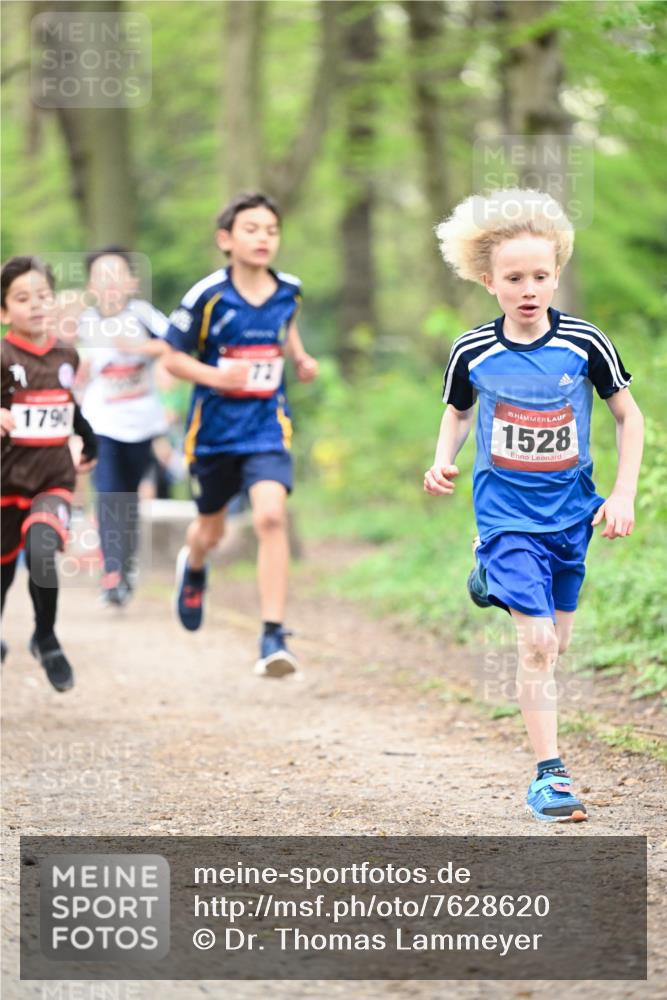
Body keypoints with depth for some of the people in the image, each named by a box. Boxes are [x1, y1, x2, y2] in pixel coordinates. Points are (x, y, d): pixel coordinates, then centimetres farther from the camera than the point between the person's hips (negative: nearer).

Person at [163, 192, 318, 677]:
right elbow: (173, 358, -6)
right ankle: (193, 568, 56)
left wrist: (301, 358, 5)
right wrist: (216, 376, -22)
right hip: (215, 428, -1)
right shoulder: (207, 296, -14)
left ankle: (274, 635, -19)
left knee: (271, 516, -21)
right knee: (211, 530, 16)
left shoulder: (289, 290, -2)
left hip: (267, 424, 1)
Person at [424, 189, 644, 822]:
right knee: (536, 642, -13)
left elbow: (628, 415, 2)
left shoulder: (584, 344, -10)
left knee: (555, 644, 11)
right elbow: (458, 412, 11)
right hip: (506, 512, -2)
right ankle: (548, 774, -6)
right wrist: (442, 464, -7)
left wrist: (624, 494, -5)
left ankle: (493, 573, 42)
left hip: (569, 509, 2)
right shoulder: (473, 353, -9)